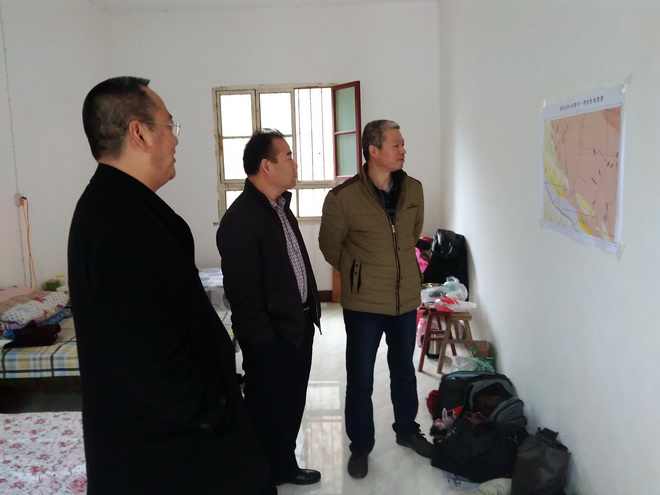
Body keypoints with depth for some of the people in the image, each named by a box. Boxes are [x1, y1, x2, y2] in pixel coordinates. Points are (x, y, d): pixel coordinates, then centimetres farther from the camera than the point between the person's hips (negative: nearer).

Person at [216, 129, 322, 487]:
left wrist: (309, 313, 14)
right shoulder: (240, 219, -22)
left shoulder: (279, 205, 8)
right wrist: (264, 340, -17)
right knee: (265, 411, 11)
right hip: (271, 338, -9)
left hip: (298, 326, 9)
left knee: (292, 405, 23)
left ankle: (284, 465, 43)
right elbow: (243, 294, -22)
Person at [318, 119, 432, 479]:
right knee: (360, 378, 9)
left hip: (406, 298, 4)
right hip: (363, 303, -4)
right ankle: (360, 446, 29)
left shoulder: (414, 190, -3)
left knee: (404, 370, 21)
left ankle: (406, 430, 43)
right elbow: (330, 245, -2)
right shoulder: (343, 197, -16)